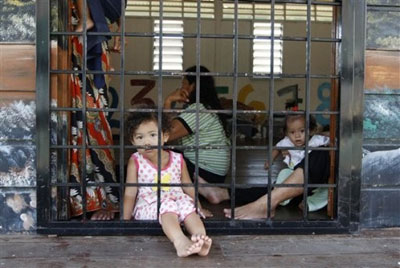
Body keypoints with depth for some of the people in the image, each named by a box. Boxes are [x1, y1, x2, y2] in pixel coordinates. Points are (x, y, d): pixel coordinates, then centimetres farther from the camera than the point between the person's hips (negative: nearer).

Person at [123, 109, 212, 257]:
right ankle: (180, 242, -58)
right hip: (147, 208, -3)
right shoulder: (135, 162, 0)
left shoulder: (178, 160, 6)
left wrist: (199, 210, 19)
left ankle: (200, 238, -48)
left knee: (187, 203, -29)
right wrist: (124, 221, -2)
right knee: (167, 205, -34)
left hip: (178, 201, 3)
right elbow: (130, 194, 1)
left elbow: (189, 189, 16)